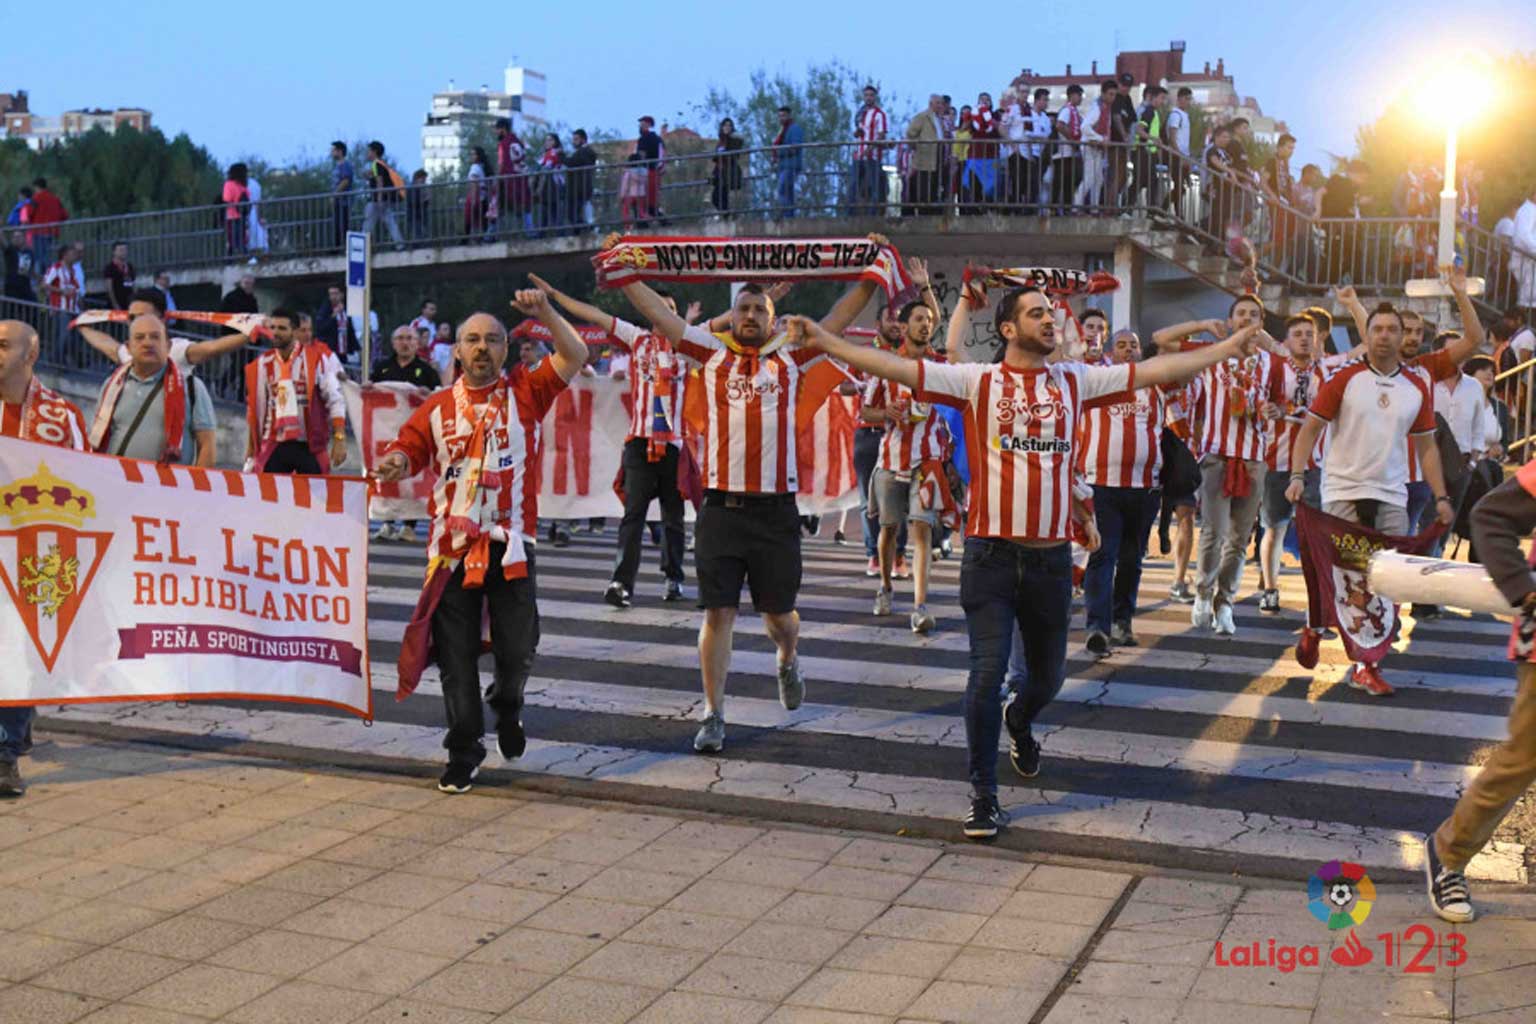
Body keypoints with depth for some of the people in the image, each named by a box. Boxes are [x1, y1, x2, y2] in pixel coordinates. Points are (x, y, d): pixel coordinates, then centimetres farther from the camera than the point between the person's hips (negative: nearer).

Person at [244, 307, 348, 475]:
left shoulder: (317, 358, -5)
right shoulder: (262, 365, 8)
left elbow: (335, 400, -7)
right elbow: (254, 409, 16)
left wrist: (339, 439, -15)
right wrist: (251, 451, 17)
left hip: (309, 446, -3)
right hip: (273, 446, 3)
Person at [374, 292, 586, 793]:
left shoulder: (525, 393, 6)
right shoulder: (439, 406, 10)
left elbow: (574, 357, -4)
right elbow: (406, 450, 3)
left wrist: (545, 313, -14)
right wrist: (395, 463, -19)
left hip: (511, 544, -1)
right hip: (452, 548, 1)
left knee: (517, 648, 1)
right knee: (456, 655, 3)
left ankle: (507, 706, 35)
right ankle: (464, 752, 15)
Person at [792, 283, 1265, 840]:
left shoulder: (1074, 380, 8)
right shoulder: (976, 381, -1)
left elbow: (1152, 370, 11)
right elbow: (898, 367, -7)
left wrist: (1228, 348, 12)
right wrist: (824, 340, -14)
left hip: (1051, 556, 3)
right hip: (991, 553, -3)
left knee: (1048, 676, 15)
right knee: (988, 672, -7)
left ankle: (1019, 722, 51)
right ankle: (983, 794, 7)